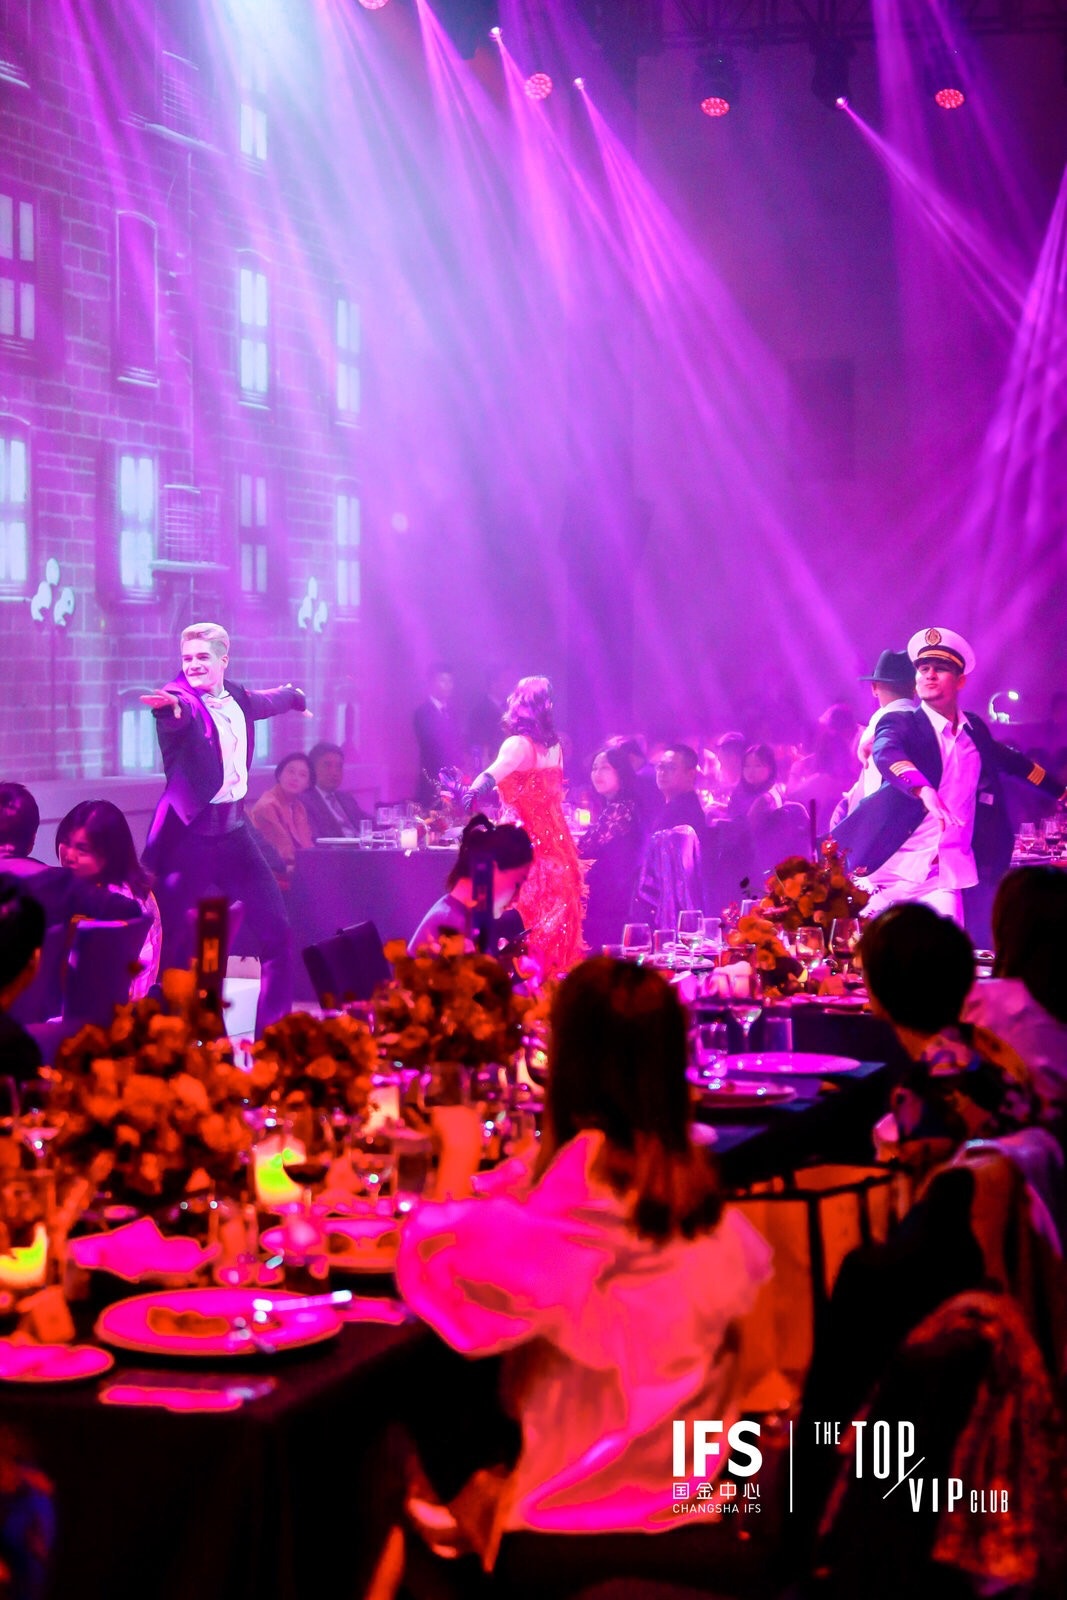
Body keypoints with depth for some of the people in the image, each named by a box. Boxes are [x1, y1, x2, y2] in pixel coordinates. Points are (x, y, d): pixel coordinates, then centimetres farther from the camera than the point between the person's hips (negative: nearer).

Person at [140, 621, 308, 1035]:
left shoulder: (238, 699, 10)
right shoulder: (180, 698, -11)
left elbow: (268, 700, 34)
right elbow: (180, 711, -37)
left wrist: (295, 696, 55)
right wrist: (172, 705, -61)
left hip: (233, 828, 7)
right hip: (190, 831, -6)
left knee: (277, 930, 5)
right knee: (172, 940, -7)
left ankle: (272, 1032, 17)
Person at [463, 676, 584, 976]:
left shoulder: (519, 744, -11)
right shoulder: (554, 746, 11)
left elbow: (498, 770, -32)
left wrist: (474, 791, -50)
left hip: (527, 842, -7)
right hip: (556, 841, 7)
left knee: (525, 917, -4)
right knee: (555, 917, 11)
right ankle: (557, 969, 13)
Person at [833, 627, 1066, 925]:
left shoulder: (974, 730, 13)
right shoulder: (900, 723, -2)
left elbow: (1010, 761, 32)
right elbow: (886, 753, -25)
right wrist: (924, 790, -44)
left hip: (943, 879, 3)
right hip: (889, 869, -3)